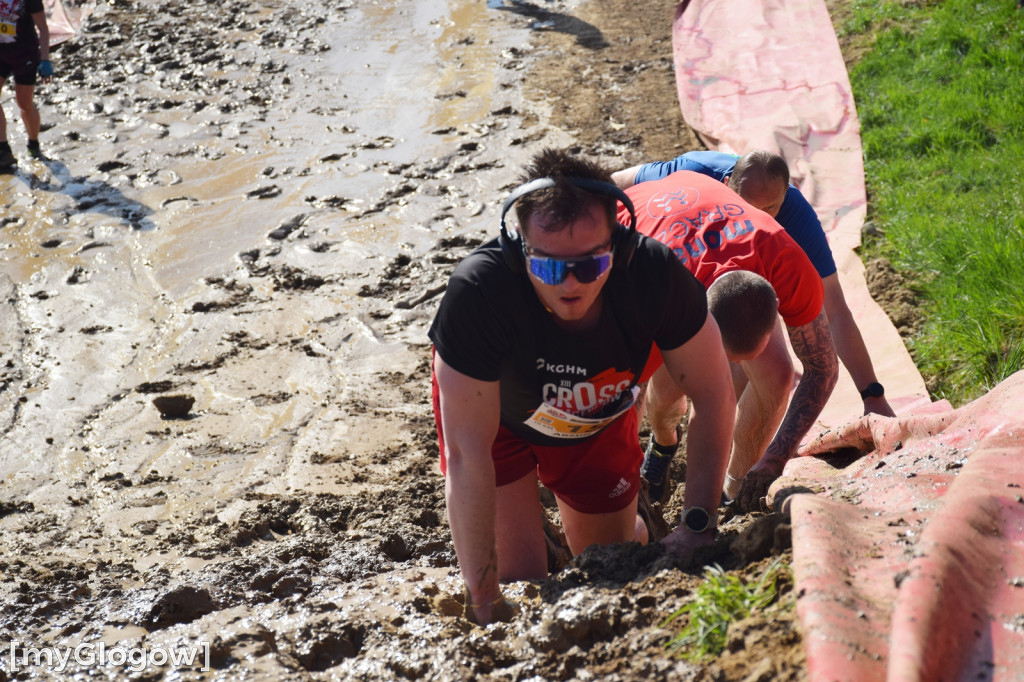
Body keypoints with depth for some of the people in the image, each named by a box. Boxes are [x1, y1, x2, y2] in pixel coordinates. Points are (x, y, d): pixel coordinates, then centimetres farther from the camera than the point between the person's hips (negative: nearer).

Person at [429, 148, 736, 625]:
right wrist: (483, 598, -36)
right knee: (520, 580, -10)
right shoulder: (478, 291, -43)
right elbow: (468, 456, -37)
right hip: (493, 410, -2)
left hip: (598, 416, 2)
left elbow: (713, 395, -20)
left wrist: (698, 524, -27)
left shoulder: (653, 273, -36)